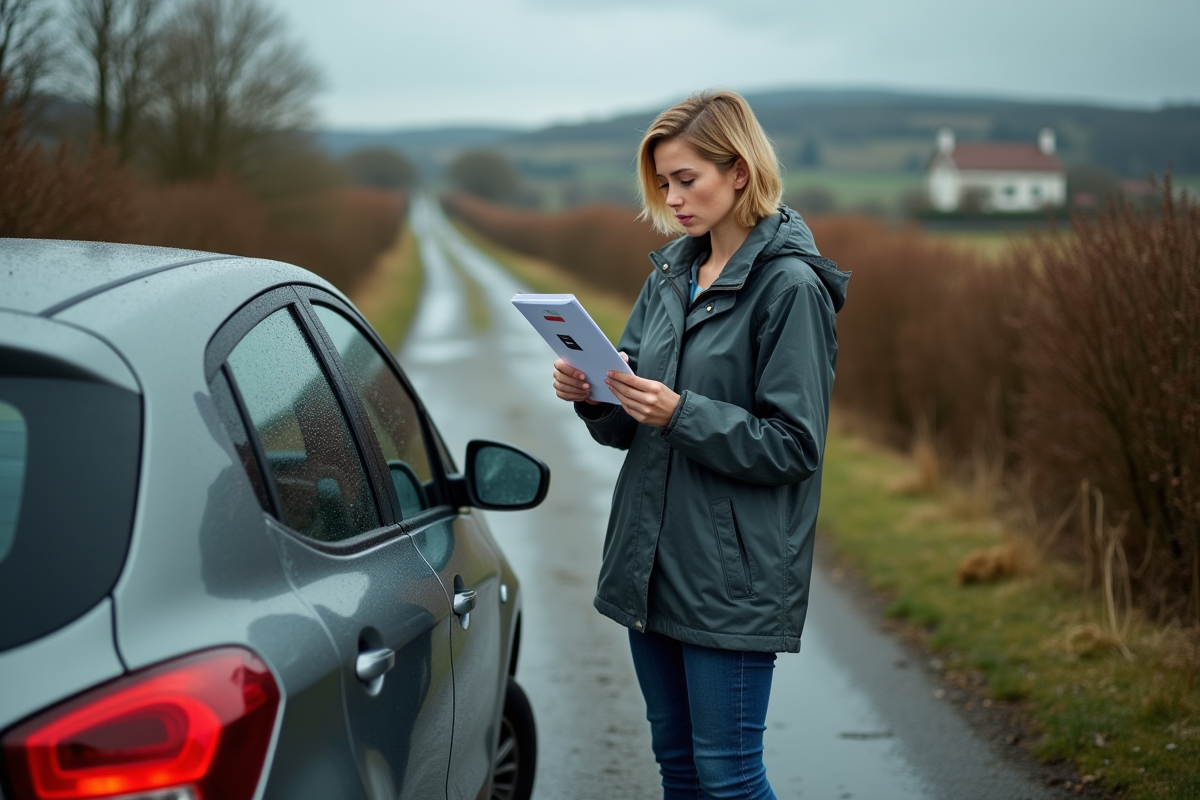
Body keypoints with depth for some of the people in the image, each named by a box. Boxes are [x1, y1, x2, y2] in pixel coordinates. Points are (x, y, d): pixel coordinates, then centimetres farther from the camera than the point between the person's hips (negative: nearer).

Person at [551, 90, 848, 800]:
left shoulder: (790, 286, -12)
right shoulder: (672, 273, 11)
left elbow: (792, 445, -15)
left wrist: (682, 414, -23)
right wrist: (593, 396, -7)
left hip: (732, 576, -7)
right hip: (651, 563, 8)